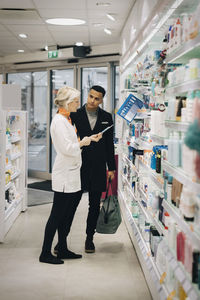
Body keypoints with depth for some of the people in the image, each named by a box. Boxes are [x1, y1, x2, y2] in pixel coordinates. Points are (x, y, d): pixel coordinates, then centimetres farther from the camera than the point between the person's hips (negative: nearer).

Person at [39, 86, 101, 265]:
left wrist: (89, 138, 11)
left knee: (66, 215, 14)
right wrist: (83, 143, -7)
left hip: (71, 175, 10)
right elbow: (67, 148, -21)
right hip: (64, 176, -10)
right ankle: (45, 253, 5)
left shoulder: (66, 120, 16)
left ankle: (63, 250, 23)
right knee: (57, 215, -3)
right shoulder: (59, 121, -15)